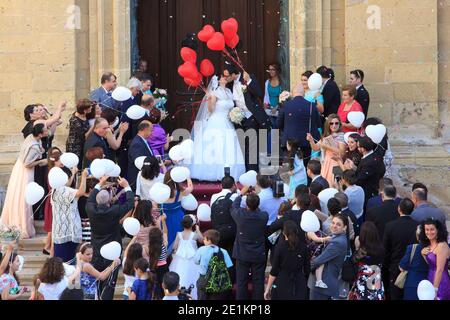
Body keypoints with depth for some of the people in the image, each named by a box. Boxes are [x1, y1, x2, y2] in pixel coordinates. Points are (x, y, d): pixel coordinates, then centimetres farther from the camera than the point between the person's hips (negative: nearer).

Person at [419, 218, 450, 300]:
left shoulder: (442, 246, -15)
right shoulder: (428, 246, 12)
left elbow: (440, 270, -19)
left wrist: (435, 289, -21)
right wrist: (423, 254, -3)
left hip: (441, 284, -8)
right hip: (430, 281, 8)